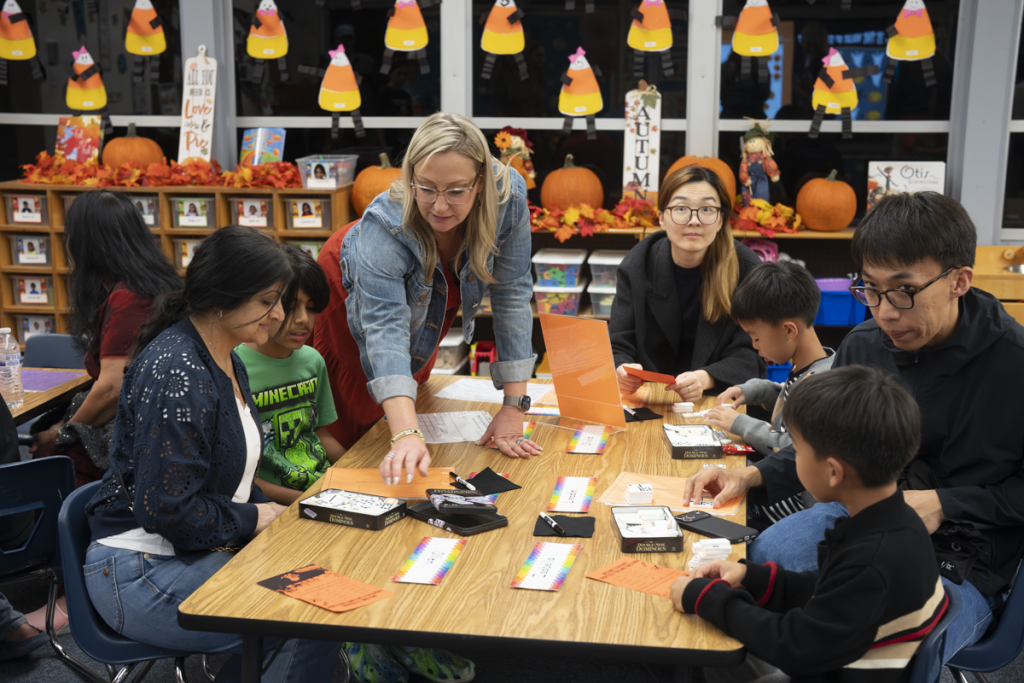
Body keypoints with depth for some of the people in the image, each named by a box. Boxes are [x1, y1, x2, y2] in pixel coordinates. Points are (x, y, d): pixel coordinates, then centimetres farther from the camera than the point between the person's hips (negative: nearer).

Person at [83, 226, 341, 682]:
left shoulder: (226, 362, 10)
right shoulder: (176, 373, -22)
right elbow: (167, 509, -25)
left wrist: (270, 510, 1)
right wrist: (254, 519, -12)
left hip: (197, 551, 10)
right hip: (141, 574, -10)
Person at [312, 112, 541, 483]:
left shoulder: (508, 196, -35)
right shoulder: (383, 226, -43)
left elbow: (512, 294, -28)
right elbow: (386, 328, -51)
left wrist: (513, 409, -30)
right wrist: (406, 435, -66)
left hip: (432, 309, 3)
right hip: (353, 296, -3)